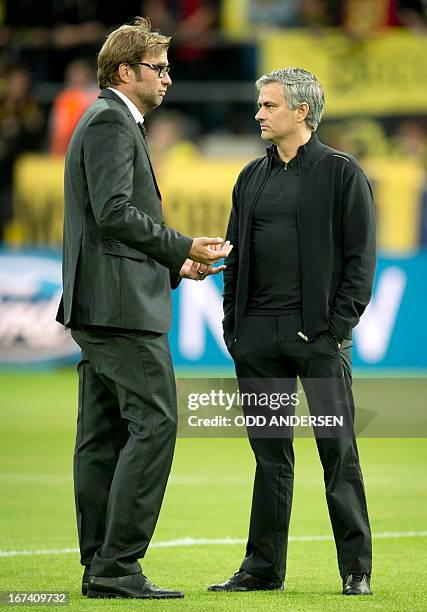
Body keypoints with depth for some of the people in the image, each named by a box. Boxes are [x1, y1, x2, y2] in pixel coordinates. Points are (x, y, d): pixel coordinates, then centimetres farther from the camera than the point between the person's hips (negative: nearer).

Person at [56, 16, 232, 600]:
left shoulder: (110, 123, 24)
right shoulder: (111, 122, -9)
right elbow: (113, 211, -20)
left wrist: (174, 265, 17)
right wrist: (183, 248, -13)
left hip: (97, 305, 11)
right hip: (121, 305, -11)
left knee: (103, 435, 8)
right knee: (154, 423, -13)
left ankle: (101, 569, 8)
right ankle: (118, 565, -15)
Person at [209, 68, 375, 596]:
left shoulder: (341, 172, 0)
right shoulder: (252, 177, 16)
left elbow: (360, 256, -3)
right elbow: (235, 255, 18)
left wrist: (339, 324, -11)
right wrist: (232, 324, 8)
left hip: (318, 333, -5)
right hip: (258, 335, 5)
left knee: (337, 449, -3)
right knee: (270, 453, 8)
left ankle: (356, 568, 2)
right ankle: (264, 567, 13)